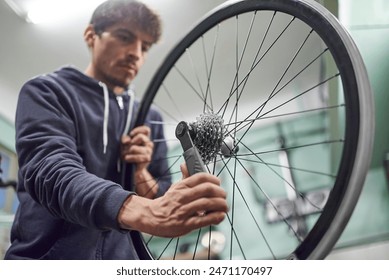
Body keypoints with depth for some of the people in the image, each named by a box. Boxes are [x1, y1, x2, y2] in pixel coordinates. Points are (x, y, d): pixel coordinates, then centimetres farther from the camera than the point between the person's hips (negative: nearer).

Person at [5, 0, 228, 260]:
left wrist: (142, 177, -10)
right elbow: (50, 170, -20)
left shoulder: (149, 118, 11)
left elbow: (163, 206, 12)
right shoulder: (47, 92, -2)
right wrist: (143, 210, -36)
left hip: (120, 264, 3)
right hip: (46, 256, -3)